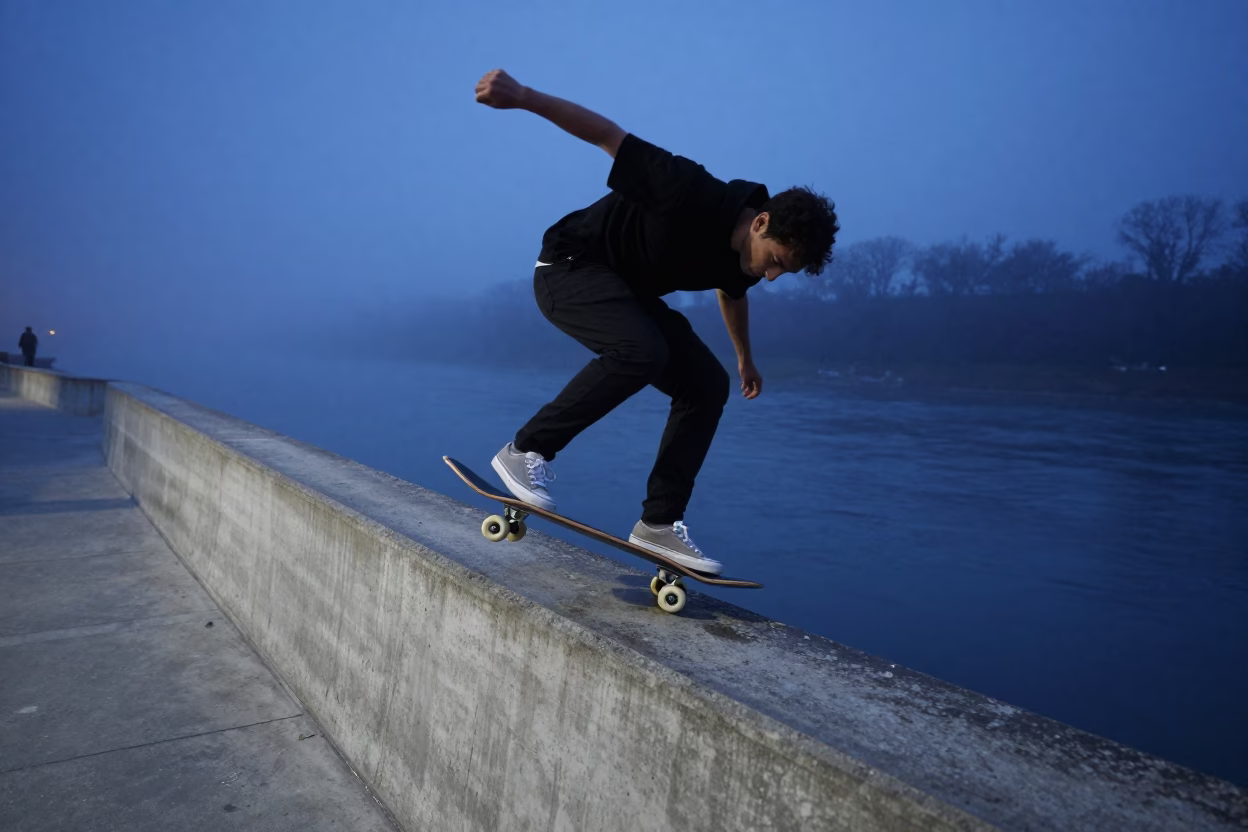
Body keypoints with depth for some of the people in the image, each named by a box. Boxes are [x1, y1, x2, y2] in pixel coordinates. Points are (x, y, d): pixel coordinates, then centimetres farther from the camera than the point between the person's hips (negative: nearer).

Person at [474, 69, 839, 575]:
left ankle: (660, 523, -2)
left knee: (708, 384, -5)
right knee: (642, 350, -36)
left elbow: (731, 295, 21)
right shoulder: (698, 196, -28)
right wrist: (522, 96, -30)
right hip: (571, 268, -8)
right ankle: (527, 450, -21)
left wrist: (745, 360, 36)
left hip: (629, 293, 8)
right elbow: (611, 135, -24)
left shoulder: (744, 255, -3)